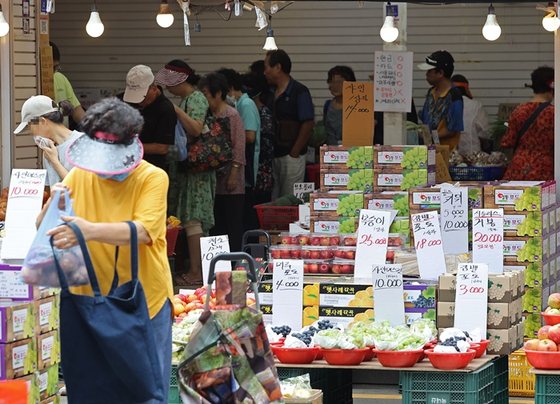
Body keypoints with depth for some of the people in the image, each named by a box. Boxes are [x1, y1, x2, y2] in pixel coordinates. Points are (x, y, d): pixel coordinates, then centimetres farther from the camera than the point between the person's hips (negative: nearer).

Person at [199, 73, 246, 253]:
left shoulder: (232, 115, -8)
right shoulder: (207, 116, 12)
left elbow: (239, 147, -12)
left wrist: (233, 175, -16)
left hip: (230, 181, -7)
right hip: (212, 177, 7)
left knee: (233, 225, -3)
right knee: (215, 223, 10)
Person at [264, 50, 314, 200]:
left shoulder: (299, 92, -9)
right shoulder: (271, 93, 14)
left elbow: (308, 123, -13)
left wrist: (294, 152, -14)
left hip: (291, 155, -7)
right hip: (273, 155, 7)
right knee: (272, 200, 8)